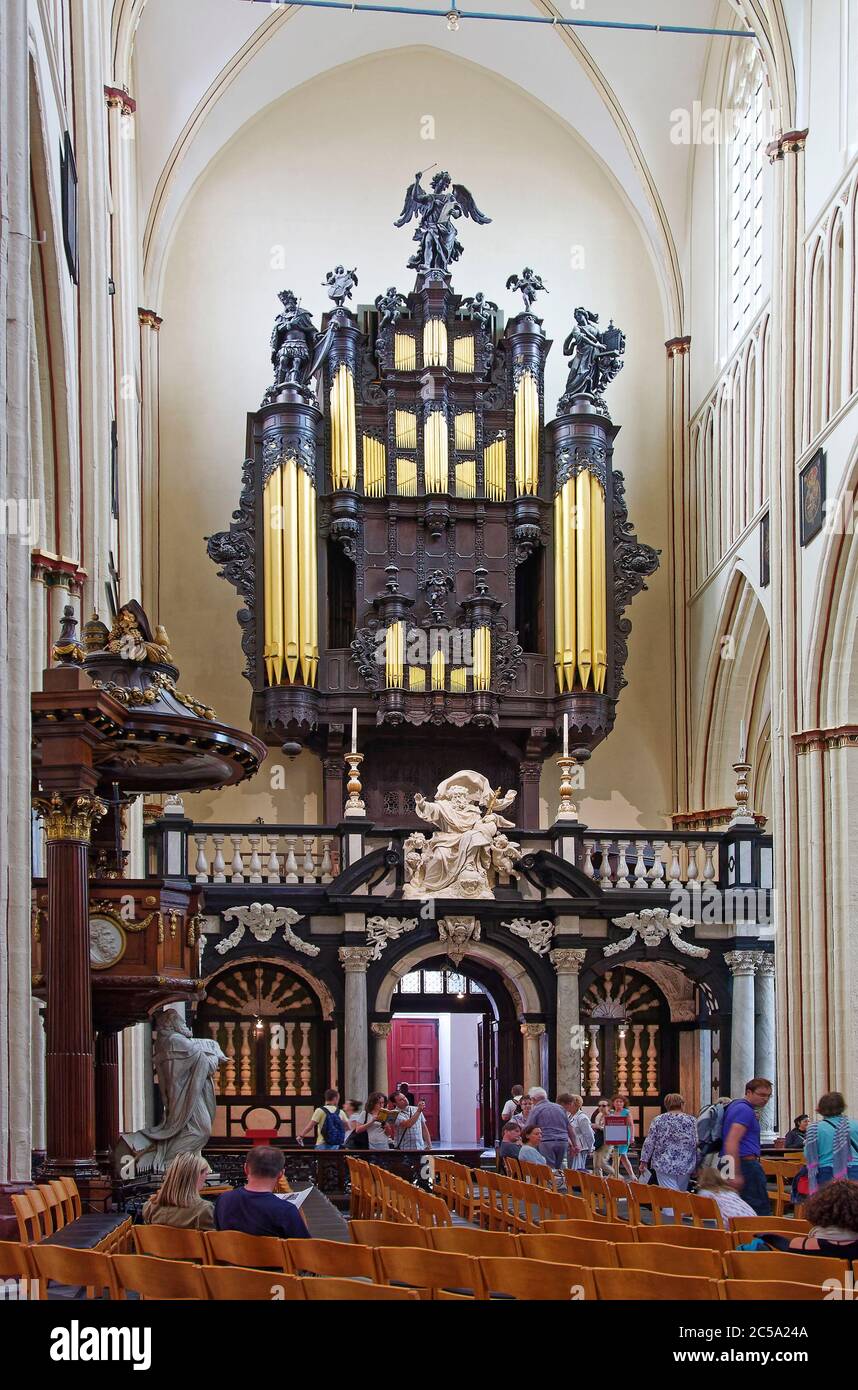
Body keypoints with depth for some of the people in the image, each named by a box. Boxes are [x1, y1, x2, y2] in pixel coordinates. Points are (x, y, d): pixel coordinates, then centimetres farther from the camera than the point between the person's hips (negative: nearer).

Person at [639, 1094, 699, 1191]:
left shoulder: (658, 1120, 0)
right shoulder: (691, 1120, 0)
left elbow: (649, 1143, -1)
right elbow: (695, 1144, 3)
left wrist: (644, 1161, 7)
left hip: (664, 1165, -1)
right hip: (685, 1165, 1)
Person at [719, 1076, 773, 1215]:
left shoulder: (736, 1105, 18)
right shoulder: (745, 1110, -13)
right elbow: (731, 1142, -23)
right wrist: (736, 1174, -27)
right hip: (746, 1164, -10)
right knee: (760, 1209, -8)